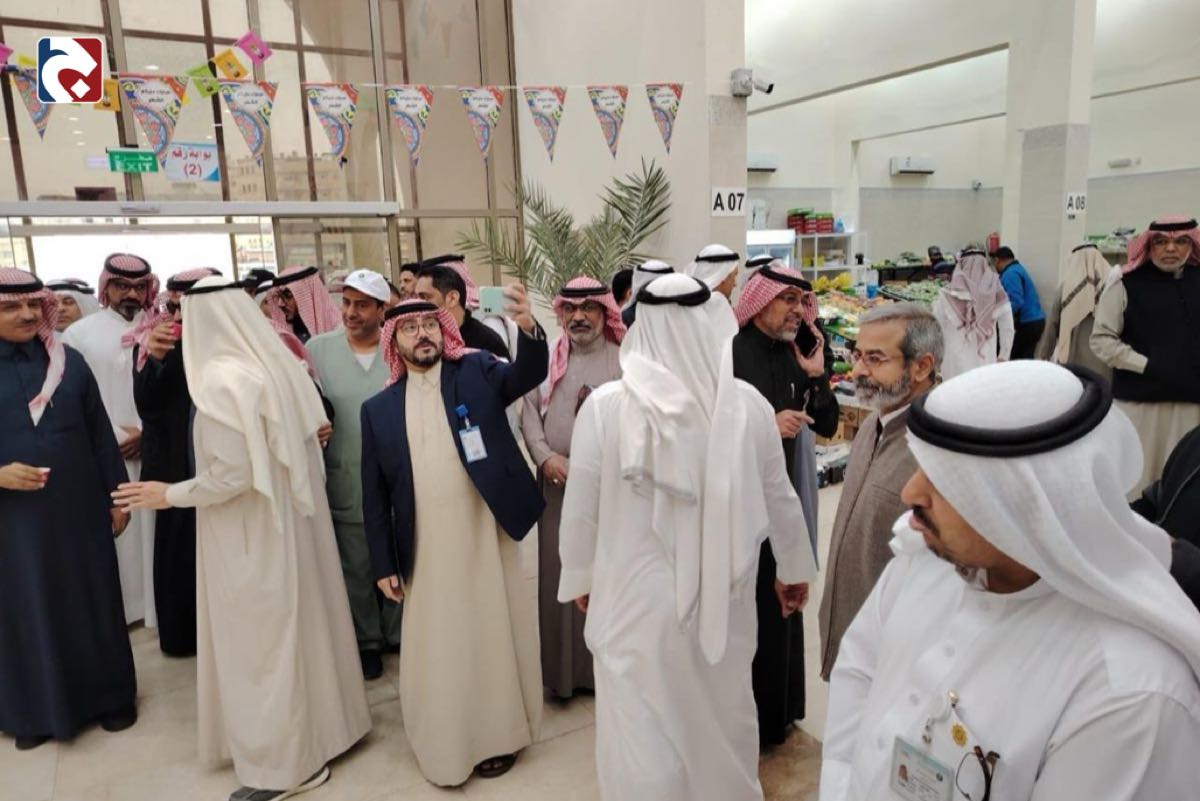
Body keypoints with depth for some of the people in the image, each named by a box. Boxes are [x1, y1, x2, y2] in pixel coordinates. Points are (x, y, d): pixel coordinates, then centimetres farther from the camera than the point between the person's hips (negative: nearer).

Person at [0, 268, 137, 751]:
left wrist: (116, 495, 4)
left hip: (79, 510, 1)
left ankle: (108, 695, 27)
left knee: (93, 602, 11)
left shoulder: (69, 362, 1)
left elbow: (101, 433, 5)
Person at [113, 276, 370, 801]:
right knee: (297, 626, 21)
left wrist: (170, 494, -7)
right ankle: (321, 725, 38)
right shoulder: (276, 363, 2)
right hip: (290, 518, 8)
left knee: (261, 640, 7)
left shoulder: (221, 378, -21)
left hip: (252, 536, -8)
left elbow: (231, 475, -22)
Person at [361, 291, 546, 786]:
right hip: (424, 551, 2)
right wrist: (384, 564, 4)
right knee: (436, 651, 12)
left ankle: (497, 735, 34)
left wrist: (528, 328, -38)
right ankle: (446, 745, 32)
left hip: (485, 537, -1)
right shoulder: (379, 409, 4)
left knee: (492, 638, 13)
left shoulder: (477, 372, 0)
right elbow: (375, 495, 6)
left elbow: (529, 375, -18)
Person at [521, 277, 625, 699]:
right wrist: (544, 456, -8)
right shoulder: (546, 358, 9)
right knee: (560, 576, 9)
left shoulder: (624, 359, -2)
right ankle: (563, 668, 24)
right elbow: (529, 411, 5)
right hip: (559, 484, 3)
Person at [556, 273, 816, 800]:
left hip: (637, 598, -2)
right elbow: (778, 496, 0)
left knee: (643, 734, 16)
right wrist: (795, 567, 17)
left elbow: (581, 508, -8)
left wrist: (579, 576, 9)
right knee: (725, 720, 25)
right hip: (723, 596, 3)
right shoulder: (748, 403, -12)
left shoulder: (605, 406, -18)